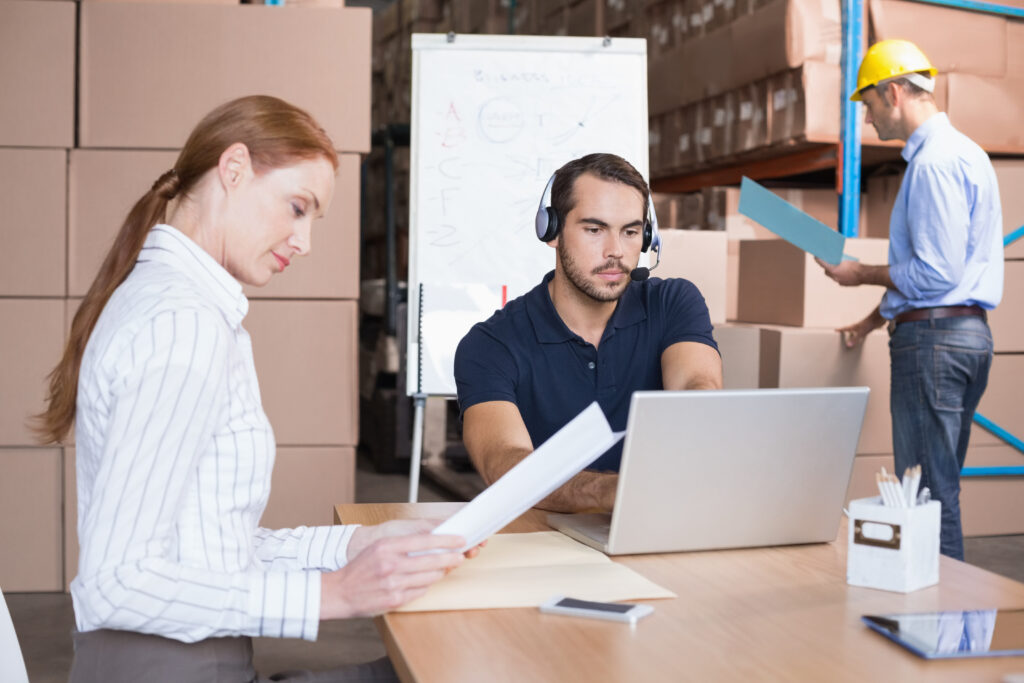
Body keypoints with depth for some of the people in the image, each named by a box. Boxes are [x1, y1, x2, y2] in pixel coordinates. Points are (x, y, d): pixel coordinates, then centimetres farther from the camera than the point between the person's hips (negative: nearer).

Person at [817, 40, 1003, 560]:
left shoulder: (935, 161, -14)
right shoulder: (961, 152, 20)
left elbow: (937, 274, -20)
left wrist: (863, 274, -6)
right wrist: (874, 321, 25)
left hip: (935, 339, -11)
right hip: (967, 334, 11)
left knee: (928, 492, -6)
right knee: (941, 488, 14)